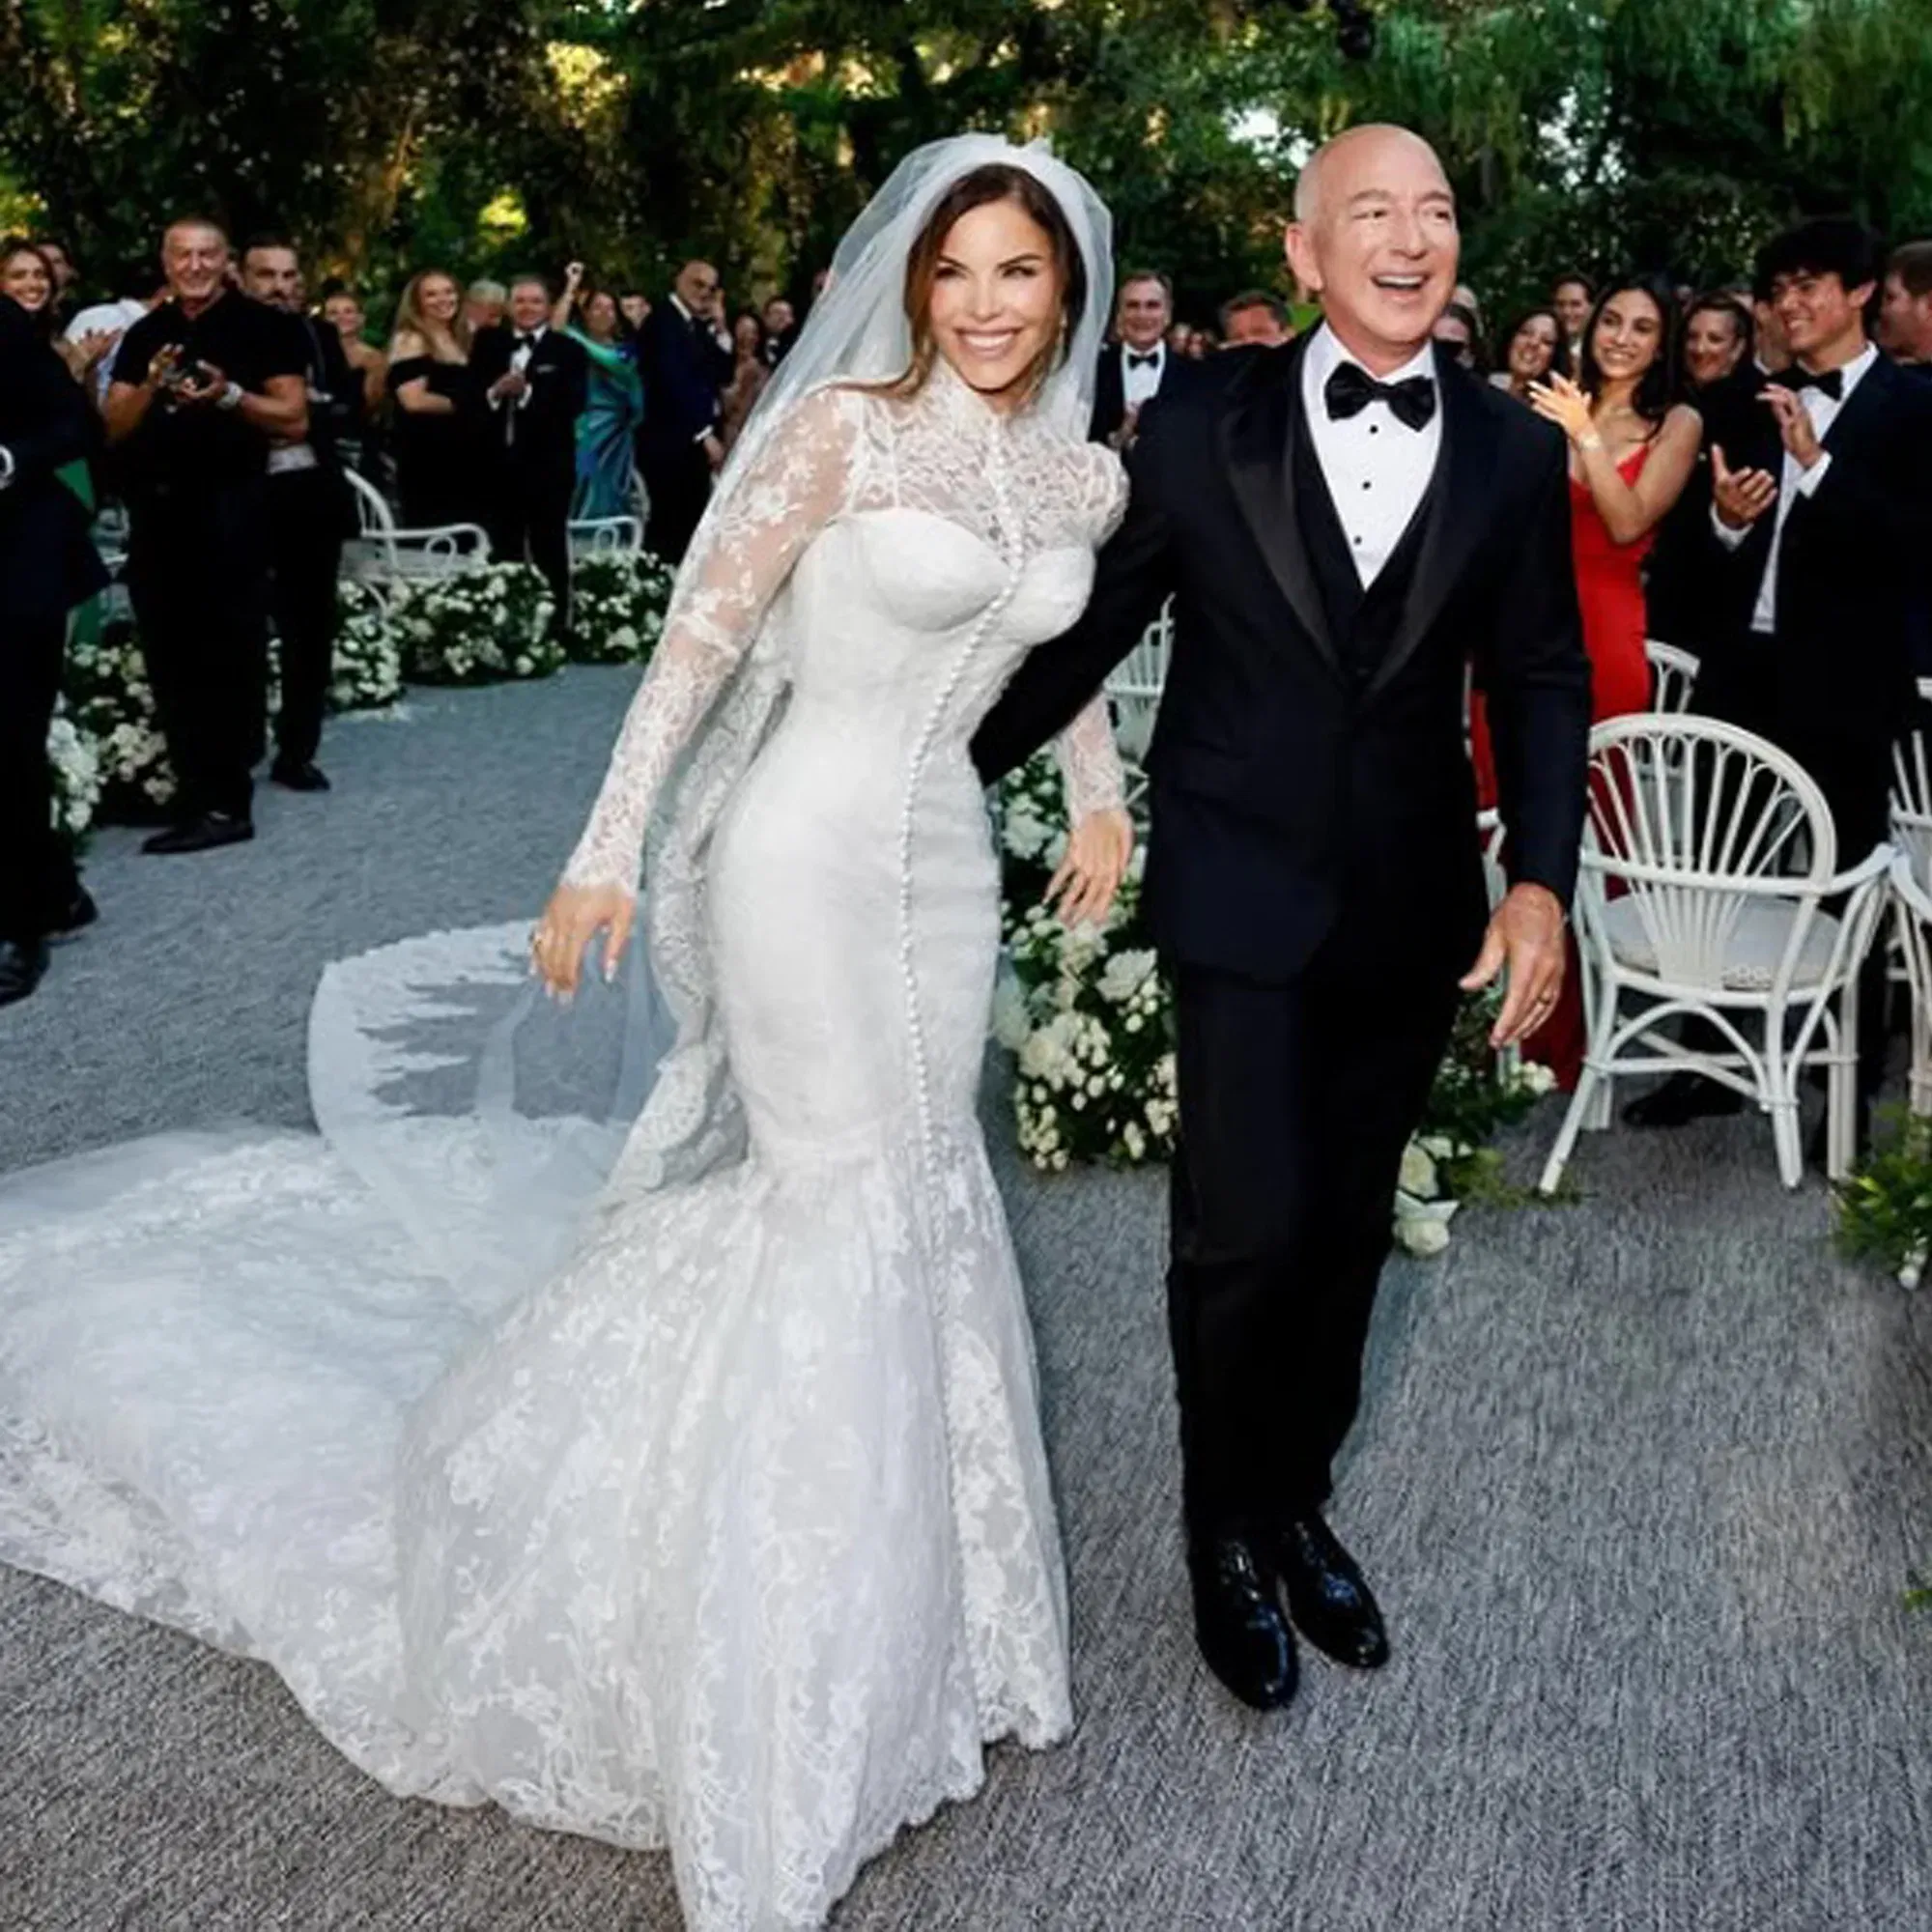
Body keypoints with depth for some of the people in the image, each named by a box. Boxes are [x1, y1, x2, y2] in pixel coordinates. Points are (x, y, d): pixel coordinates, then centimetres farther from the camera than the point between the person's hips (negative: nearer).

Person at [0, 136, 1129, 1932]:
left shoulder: (1087, 477, 6)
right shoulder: (839, 427, -12)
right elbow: (702, 636, -13)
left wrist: (1098, 797, 27)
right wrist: (607, 851, -16)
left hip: (948, 860, 6)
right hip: (808, 844, -6)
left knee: (920, 1189, 12)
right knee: (846, 1189, -2)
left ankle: (879, 1566, 34)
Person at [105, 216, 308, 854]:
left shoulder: (261, 326, 1)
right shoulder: (143, 334, 15)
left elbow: (295, 420, -4)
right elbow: (113, 428, 12)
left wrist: (230, 396, -19)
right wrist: (150, 388, -7)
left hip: (229, 507, -6)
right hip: (155, 508, 6)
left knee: (228, 655, -4)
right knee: (169, 656, 7)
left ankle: (223, 802, -1)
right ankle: (193, 788, 15)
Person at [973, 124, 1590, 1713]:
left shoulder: (1514, 454, 2)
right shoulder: (1201, 432, -5)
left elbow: (1542, 680, 3)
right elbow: (1090, 632, 2)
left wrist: (1543, 877, -11)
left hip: (1413, 910, 3)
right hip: (1245, 898, -3)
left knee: (1348, 1227, 15)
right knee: (1249, 1231, -8)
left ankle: (1297, 1507, 37)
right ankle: (1228, 1534, 19)